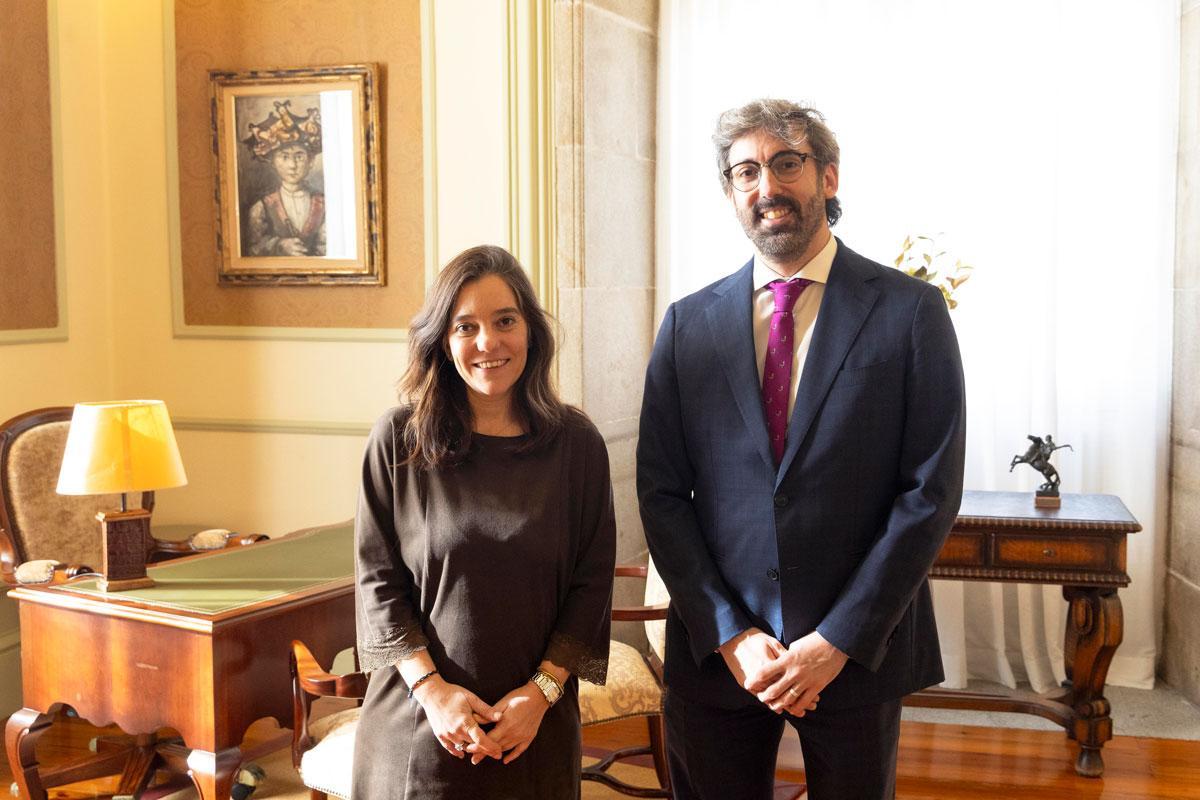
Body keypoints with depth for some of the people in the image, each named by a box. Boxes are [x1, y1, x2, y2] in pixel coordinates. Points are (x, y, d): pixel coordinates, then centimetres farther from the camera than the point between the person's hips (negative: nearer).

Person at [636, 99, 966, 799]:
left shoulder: (910, 310, -4)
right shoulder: (689, 323, 3)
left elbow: (931, 491, -8)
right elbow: (661, 492, 1)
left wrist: (838, 641, -12)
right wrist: (730, 635, -9)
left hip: (856, 654, -1)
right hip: (716, 655, 2)